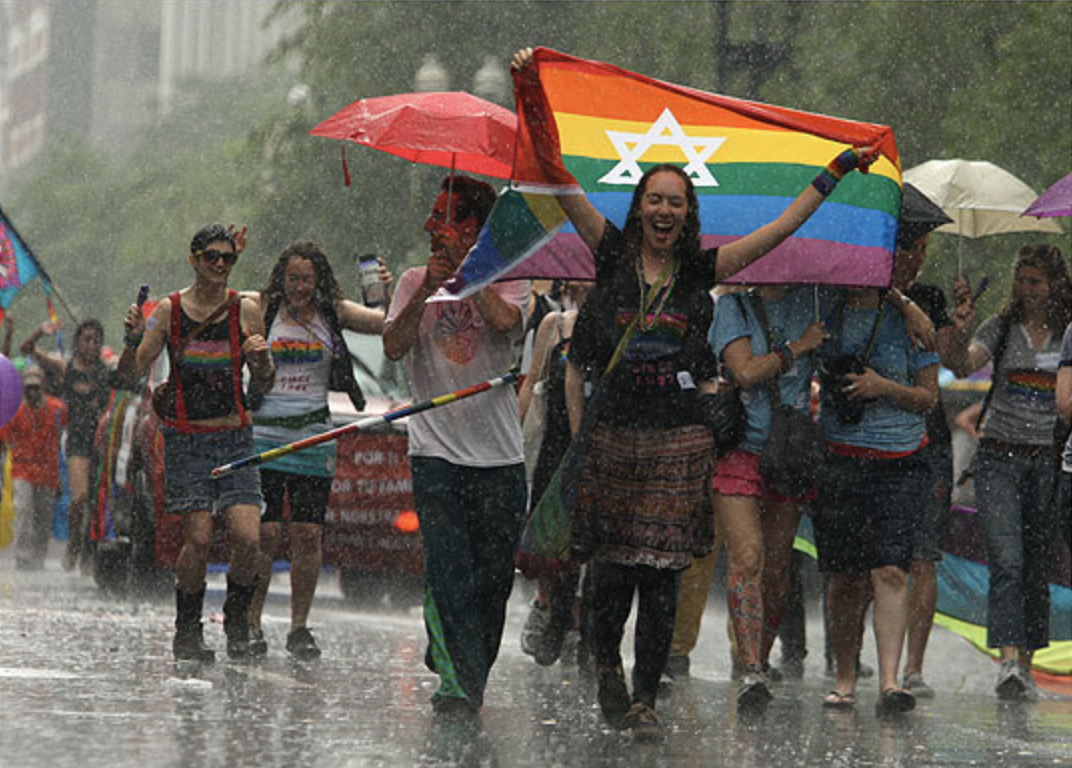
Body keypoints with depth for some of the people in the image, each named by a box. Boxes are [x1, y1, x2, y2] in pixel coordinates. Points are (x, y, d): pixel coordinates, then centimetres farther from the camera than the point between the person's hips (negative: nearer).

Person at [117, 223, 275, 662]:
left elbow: (263, 387, 8)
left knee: (248, 539, -11)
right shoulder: (169, 311, 0)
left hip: (235, 437, 1)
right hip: (185, 440, -1)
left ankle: (236, 621, 15)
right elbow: (128, 376, 1)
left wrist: (262, 360, -13)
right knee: (198, 539, -10)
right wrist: (133, 339, -17)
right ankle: (187, 633, 10)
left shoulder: (246, 311, 3)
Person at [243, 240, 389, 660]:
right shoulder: (261, 310, 0)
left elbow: (386, 324, -5)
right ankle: (251, 624, 3)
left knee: (308, 535, 0)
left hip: (314, 436, 2)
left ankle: (299, 627, 10)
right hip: (264, 432, -2)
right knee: (264, 532, -8)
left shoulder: (334, 313, 5)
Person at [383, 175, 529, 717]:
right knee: (449, 569, -13)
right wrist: (427, 290, -15)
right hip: (436, 451, 0)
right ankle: (459, 682, -12)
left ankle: (467, 674, 18)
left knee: (492, 576, 2)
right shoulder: (414, 282, 10)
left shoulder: (507, 282, 5)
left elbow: (504, 321, -18)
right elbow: (394, 346, -4)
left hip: (499, 454, 0)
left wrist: (463, 265, -12)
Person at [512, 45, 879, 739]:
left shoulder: (701, 270, 7)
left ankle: (645, 698, 4)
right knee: (612, 565, 1)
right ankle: (607, 662, 29)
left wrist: (840, 169, 7)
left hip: (679, 440, 1)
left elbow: (785, 226, 9)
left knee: (663, 571, -2)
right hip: (614, 433, -1)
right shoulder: (613, 254, 4)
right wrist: (533, 91, -7)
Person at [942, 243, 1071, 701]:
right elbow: (963, 366, -10)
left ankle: (1026, 664, 15)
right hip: (999, 457, -1)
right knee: (1006, 561, -15)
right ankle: (1008, 663, -23)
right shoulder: (1001, 328, 4)